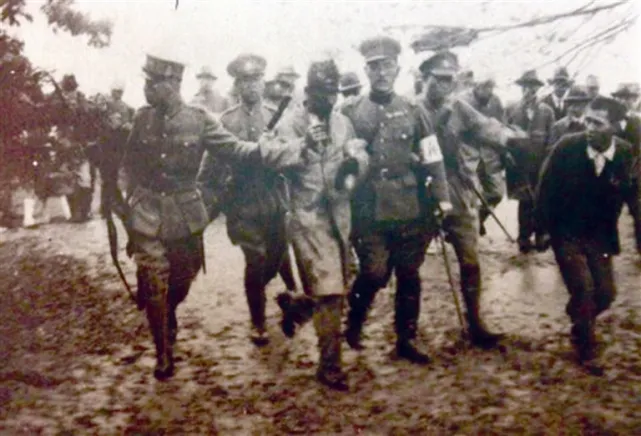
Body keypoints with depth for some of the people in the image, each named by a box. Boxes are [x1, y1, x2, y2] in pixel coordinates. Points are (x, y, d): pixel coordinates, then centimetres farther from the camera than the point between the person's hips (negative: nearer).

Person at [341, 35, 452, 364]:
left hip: (410, 210, 2)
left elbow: (433, 159, 6)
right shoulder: (350, 111, 2)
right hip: (369, 210, -2)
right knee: (375, 274, -7)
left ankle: (406, 340, 21)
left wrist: (442, 198, -2)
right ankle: (354, 321, 21)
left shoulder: (412, 111, 6)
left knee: (409, 277, 8)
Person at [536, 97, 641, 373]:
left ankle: (580, 326, 37)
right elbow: (546, 189, -7)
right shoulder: (567, 147, -18)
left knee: (605, 293, 5)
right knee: (583, 288, -11)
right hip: (566, 235, -3)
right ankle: (586, 350, 11)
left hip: (600, 237, 3)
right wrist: (544, 229, -4)